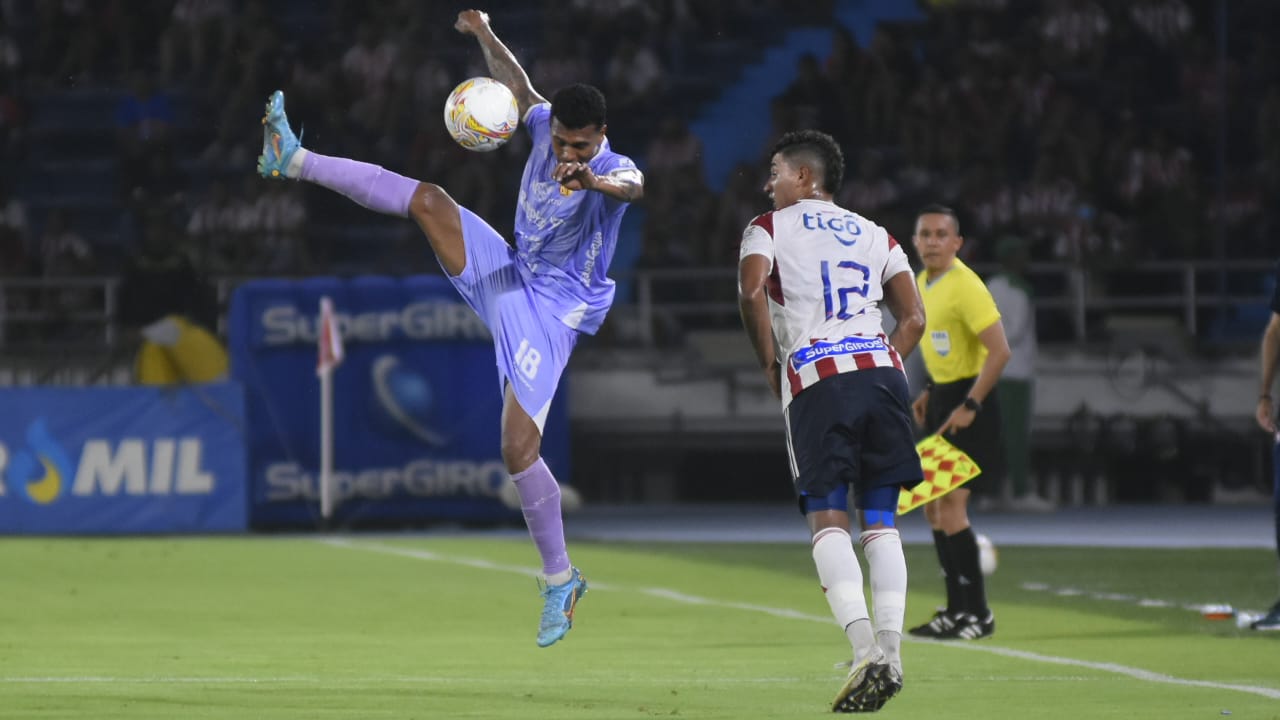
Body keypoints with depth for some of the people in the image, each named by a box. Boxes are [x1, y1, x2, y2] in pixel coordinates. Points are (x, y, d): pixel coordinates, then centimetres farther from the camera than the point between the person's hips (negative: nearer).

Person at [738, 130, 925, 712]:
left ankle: (864, 647, -22)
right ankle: (891, 653, -5)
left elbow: (752, 293, -8)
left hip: (816, 379, -4)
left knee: (827, 516, -4)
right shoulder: (874, 235, 23)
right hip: (882, 370, 4)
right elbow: (913, 318, 13)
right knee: (880, 518, 6)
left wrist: (770, 365, 2)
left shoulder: (769, 229, 11)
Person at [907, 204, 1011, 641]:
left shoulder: (965, 286, -18)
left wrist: (970, 406, -24)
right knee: (934, 508, 11)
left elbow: (999, 351, -23)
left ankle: (978, 614, -6)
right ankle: (956, 609, 18)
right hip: (942, 400, 9)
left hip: (967, 406, -9)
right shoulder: (923, 282, 10)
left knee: (951, 510, -12)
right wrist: (930, 391, 16)